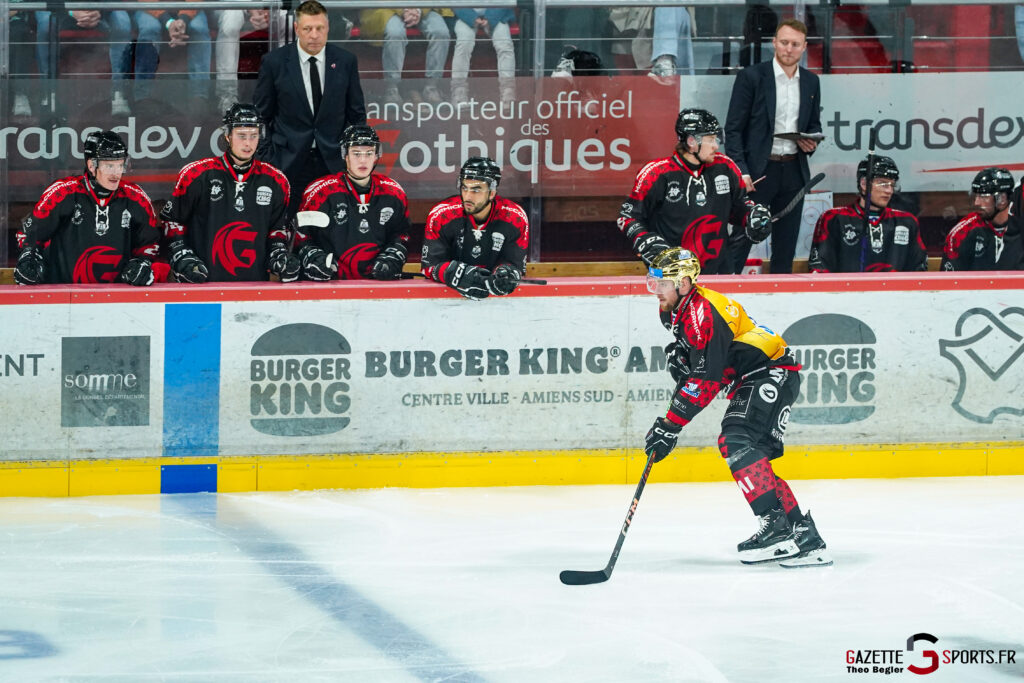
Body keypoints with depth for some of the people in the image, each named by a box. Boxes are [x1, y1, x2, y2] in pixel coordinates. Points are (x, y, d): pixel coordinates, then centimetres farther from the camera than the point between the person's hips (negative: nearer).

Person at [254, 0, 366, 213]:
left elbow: (357, 114, 10)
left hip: (334, 162, 1)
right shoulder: (274, 62, -2)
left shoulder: (345, 61, 3)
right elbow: (262, 114, 4)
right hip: (289, 162, -1)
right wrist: (266, 159, 1)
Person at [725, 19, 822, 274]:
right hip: (758, 168, -5)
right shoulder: (751, 77, -5)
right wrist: (741, 171, -15)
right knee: (741, 239, -7)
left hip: (794, 171, 5)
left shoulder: (811, 82, 10)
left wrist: (811, 143, -2)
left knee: (786, 244, 8)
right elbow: (733, 129, -6)